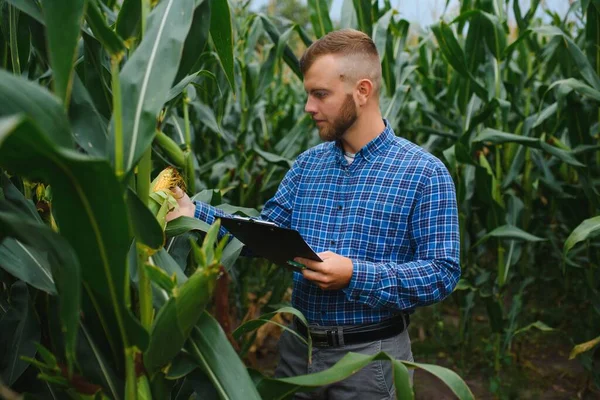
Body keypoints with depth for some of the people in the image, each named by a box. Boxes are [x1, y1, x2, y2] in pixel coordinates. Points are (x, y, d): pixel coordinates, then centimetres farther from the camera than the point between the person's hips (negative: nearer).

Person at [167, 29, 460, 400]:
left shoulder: (425, 173, -12)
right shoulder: (308, 163, 5)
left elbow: (443, 272, -16)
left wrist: (355, 275, -25)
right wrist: (196, 213, -8)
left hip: (370, 355, -5)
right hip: (298, 347, 5)